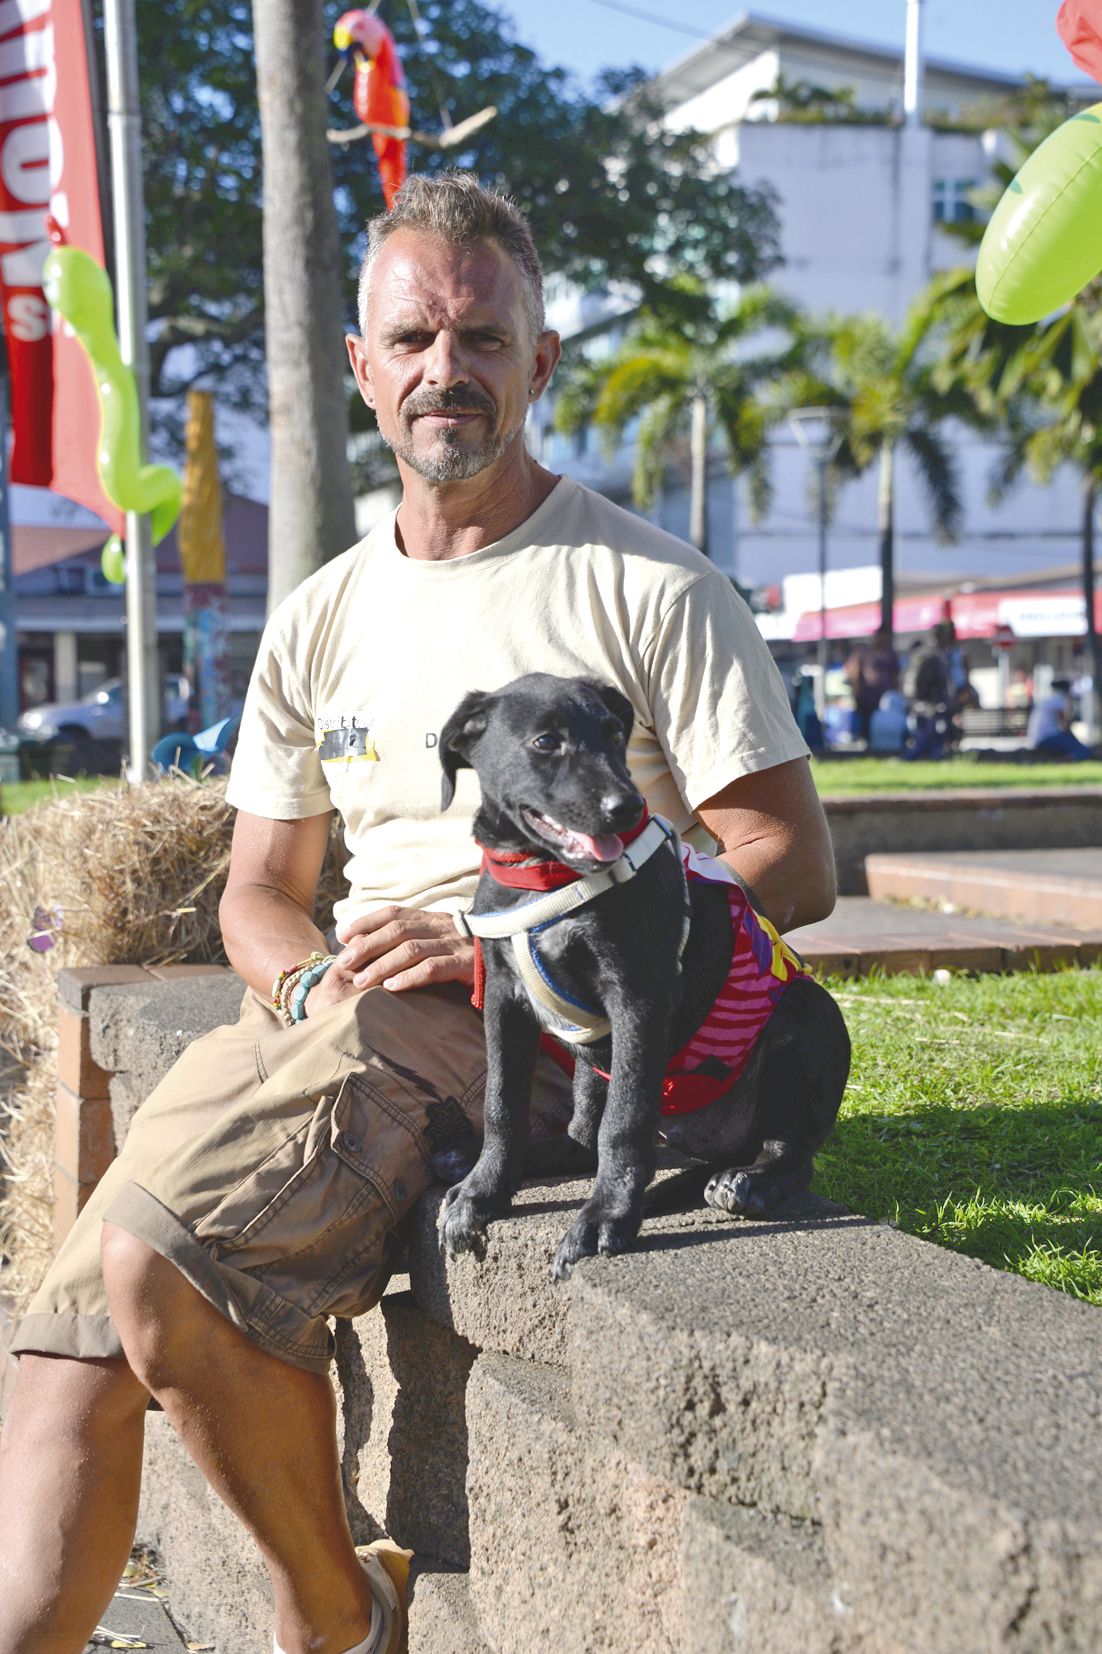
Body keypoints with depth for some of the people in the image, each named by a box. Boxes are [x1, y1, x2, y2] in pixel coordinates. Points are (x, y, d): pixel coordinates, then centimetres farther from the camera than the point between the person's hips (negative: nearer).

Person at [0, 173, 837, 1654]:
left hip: (529, 1032, -6)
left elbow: (791, 864, -4)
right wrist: (311, 983, -2)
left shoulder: (648, 590, 2)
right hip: (341, 1022, 6)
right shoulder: (319, 623, 19)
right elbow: (259, 890, 24)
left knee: (158, 1259, -26)